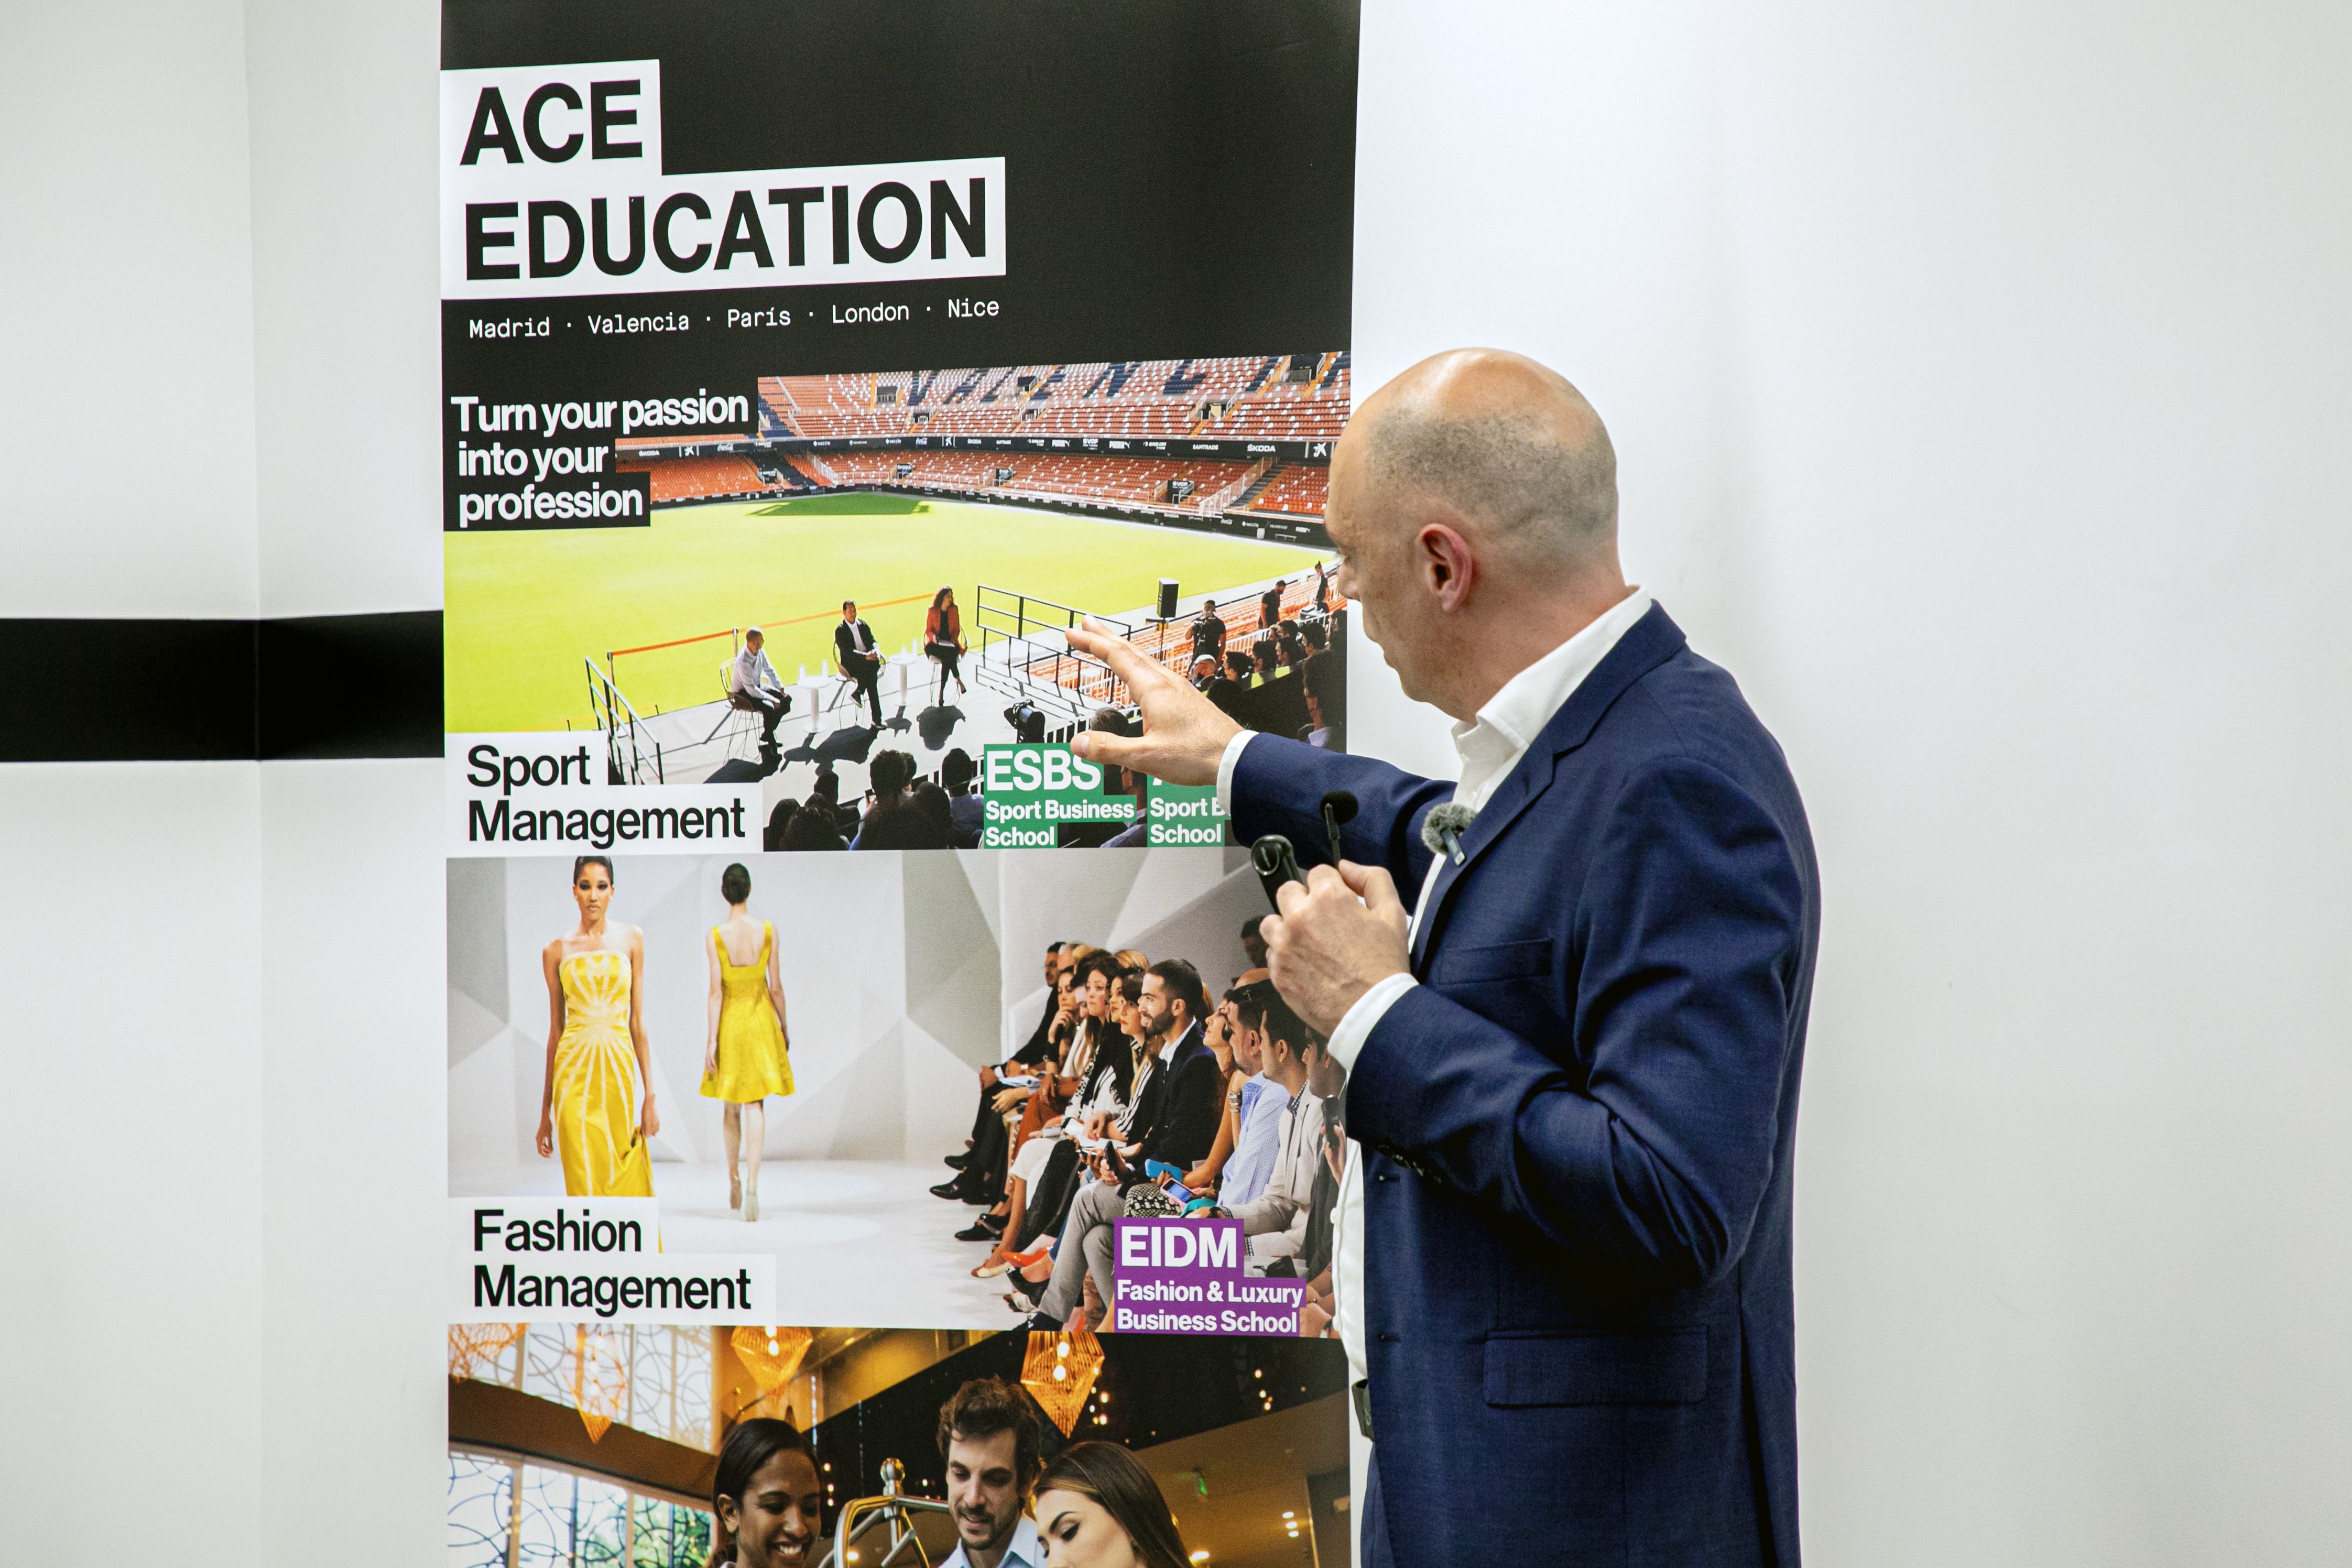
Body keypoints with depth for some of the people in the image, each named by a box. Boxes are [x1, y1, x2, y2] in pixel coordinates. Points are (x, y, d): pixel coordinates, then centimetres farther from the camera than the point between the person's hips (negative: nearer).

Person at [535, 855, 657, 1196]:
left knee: (622, 1174, 3)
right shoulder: (557, 950, 5)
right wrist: (545, 1113, 8)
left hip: (618, 1067, 0)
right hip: (575, 1071, 0)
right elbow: (555, 1030, 8)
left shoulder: (631, 939, 5)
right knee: (584, 1178, -3)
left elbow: (638, 1021, 4)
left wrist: (649, 1096, -1)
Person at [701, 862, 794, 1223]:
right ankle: (752, 1182, -16)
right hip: (761, 1020, 0)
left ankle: (734, 1178, 28)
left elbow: (716, 991, -11)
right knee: (755, 1104, -1)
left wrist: (711, 1040, -8)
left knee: (731, 1106, 16)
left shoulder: (716, 936, -10)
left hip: (730, 1021, 0)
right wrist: (784, 1027, 11)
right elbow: (776, 986, -2)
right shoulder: (768, 931, -7)